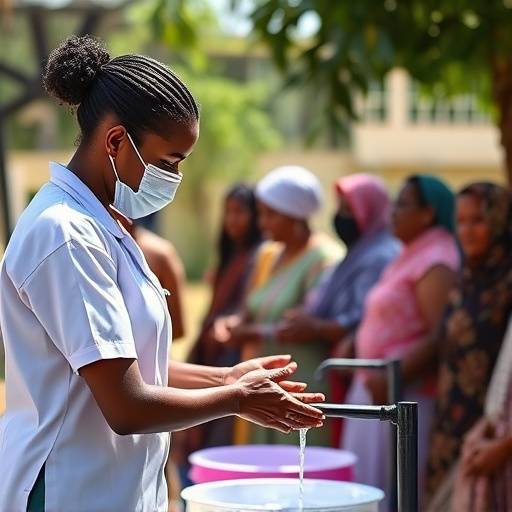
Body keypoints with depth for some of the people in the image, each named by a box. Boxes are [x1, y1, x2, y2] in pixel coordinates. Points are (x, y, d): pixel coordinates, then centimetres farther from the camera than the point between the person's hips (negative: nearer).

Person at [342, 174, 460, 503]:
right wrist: (352, 341, 12)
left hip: (404, 392, -10)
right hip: (377, 385, 10)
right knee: (369, 488, 11)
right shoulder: (411, 256, 18)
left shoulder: (435, 261, -13)